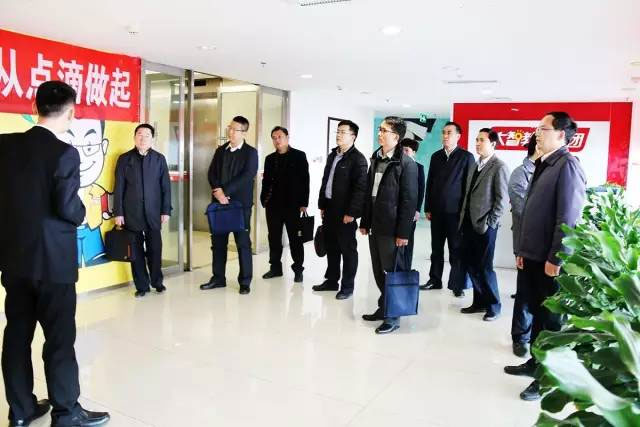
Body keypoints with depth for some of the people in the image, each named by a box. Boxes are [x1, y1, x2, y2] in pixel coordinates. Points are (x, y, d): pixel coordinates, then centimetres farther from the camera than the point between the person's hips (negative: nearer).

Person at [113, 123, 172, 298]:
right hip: (131, 213, 0)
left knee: (155, 249, 5)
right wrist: (118, 213, -3)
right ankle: (141, 285, 16)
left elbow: (165, 186, 4)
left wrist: (166, 211, -1)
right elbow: (119, 188, 2)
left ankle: (157, 282, 23)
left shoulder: (159, 159, 5)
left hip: (153, 213, 0)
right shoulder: (124, 159, 4)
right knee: (136, 251, 4)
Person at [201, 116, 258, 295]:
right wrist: (217, 191, -13)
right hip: (220, 202, 5)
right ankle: (218, 278, 20)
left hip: (240, 203, -5)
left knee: (243, 243, 0)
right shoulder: (220, 150, 13)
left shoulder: (251, 152, -2)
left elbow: (246, 176, -13)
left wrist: (224, 191, -16)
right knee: (218, 242, 8)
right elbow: (212, 173, 6)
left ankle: (245, 281, 8)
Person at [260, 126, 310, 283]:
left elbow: (305, 180, -5)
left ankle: (298, 269, 13)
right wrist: (264, 200, 3)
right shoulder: (270, 158, 12)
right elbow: (266, 181, 13)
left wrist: (303, 203, -10)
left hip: (293, 205, -4)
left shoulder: (299, 156, -1)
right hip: (273, 205, 4)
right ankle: (275, 267, 21)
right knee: (274, 238, 9)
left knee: (295, 238, 3)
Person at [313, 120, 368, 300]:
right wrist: (322, 205, 14)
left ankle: (347, 286, 14)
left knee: (347, 249, 4)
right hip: (329, 208, 8)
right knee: (331, 247, 16)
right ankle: (331, 281, 28)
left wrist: (351, 212, -20)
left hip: (345, 211, -8)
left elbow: (360, 188, -16)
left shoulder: (358, 158, -10)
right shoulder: (332, 155, 14)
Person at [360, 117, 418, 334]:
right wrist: (365, 222, 12)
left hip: (392, 228, -7)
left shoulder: (406, 163, -11)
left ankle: (393, 316, 16)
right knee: (379, 272, 14)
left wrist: (403, 232, -16)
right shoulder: (376, 160, 11)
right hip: (375, 226, 7)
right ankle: (384, 307, 29)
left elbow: (409, 200, -13)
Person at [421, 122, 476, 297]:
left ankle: (457, 284, 10)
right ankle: (435, 280, 20)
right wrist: (428, 208, 7)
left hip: (455, 211, -4)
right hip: (437, 210, 4)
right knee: (436, 248, 10)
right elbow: (430, 183, 11)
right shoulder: (436, 156, 11)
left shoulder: (467, 157, -1)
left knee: (456, 249, 1)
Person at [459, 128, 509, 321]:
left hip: (484, 226, -7)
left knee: (484, 267, -1)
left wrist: (489, 223, -14)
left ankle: (493, 305, 16)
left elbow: (502, 199, -12)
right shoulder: (476, 165, 15)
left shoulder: (499, 167, -8)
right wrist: (463, 218, 9)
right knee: (470, 263, 10)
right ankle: (479, 301, 24)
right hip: (468, 223, 7)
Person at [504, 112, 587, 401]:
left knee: (551, 317, 6)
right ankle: (536, 362, 33)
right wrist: (523, 251, 14)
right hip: (533, 256, 8)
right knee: (537, 312, 18)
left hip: (550, 260, -8)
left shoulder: (567, 165, -14)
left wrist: (555, 258, -18)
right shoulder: (543, 164, 12)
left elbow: (568, 217, -19)